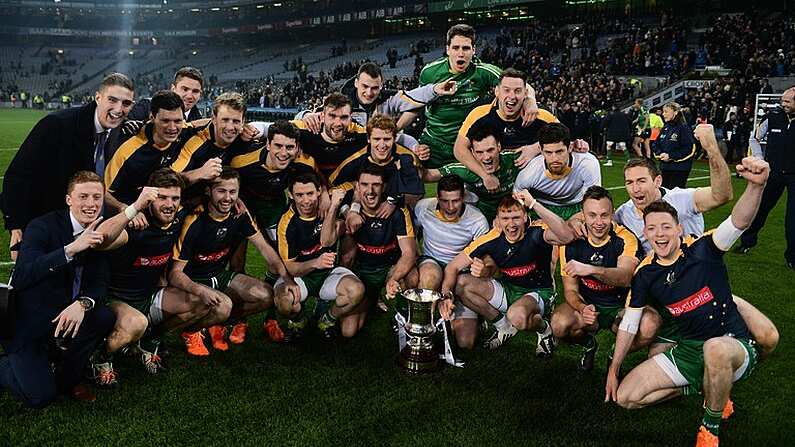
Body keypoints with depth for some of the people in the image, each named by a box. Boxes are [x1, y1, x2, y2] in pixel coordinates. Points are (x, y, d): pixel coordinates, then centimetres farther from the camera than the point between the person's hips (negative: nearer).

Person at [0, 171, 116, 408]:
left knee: (105, 317, -24)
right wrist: (71, 249, -41)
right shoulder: (42, 227, -17)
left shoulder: (99, 234, -1)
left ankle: (66, 379, 1)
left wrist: (82, 304, -29)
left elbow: (99, 283, -6)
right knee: (40, 396, -16)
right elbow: (20, 278, -31)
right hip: (27, 323, -5)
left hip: (66, 315, 5)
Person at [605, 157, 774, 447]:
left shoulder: (702, 249, -10)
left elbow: (739, 222, -30)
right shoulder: (645, 273, 0)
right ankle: (703, 387, 14)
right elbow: (629, 323, 8)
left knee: (715, 348, -44)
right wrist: (613, 370, 8)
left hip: (736, 346, -5)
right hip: (687, 351, 5)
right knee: (625, 396, -5)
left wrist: (756, 185, -50)